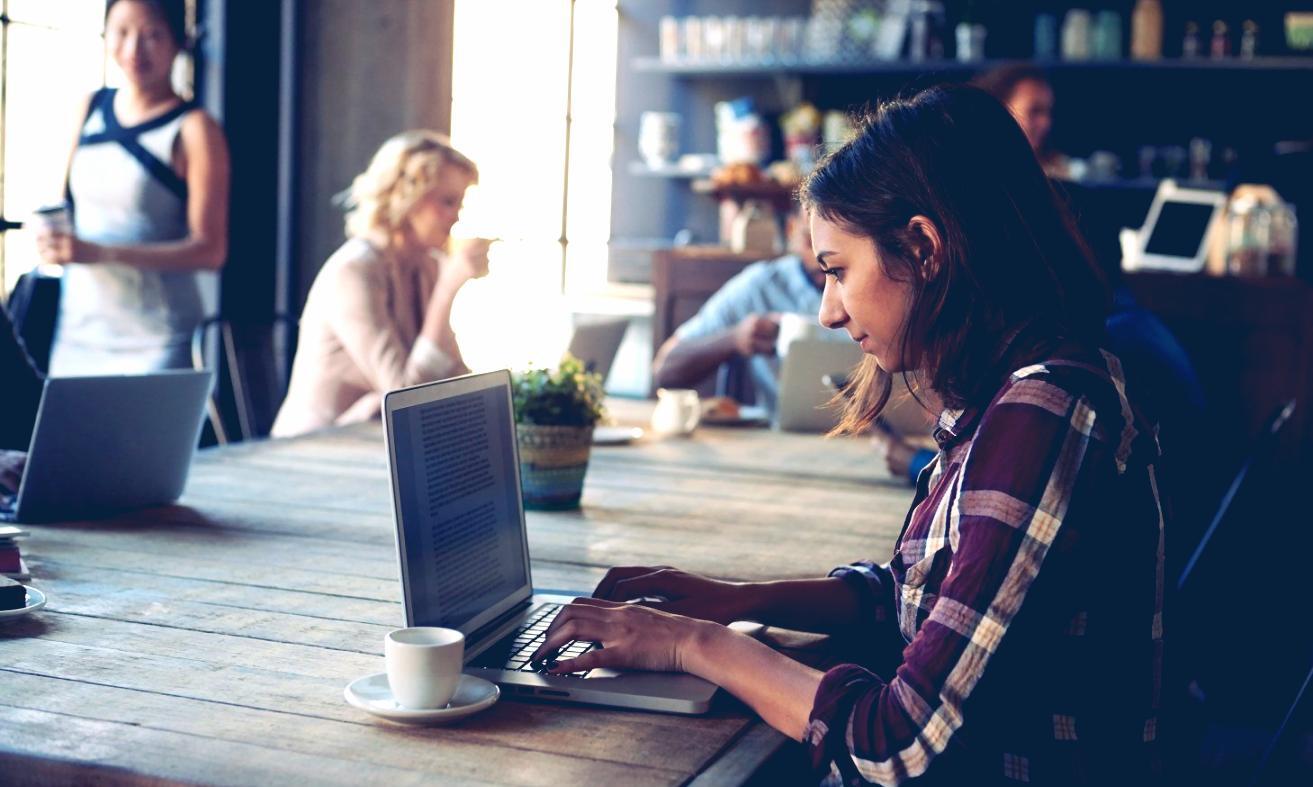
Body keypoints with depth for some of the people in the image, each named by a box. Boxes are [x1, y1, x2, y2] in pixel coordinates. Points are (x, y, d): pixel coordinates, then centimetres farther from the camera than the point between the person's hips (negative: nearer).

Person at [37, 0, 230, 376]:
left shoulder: (193, 130, -9)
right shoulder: (92, 107, 8)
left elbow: (210, 250, -13)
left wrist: (101, 253, -22)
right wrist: (51, 237, -2)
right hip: (78, 329, 5)